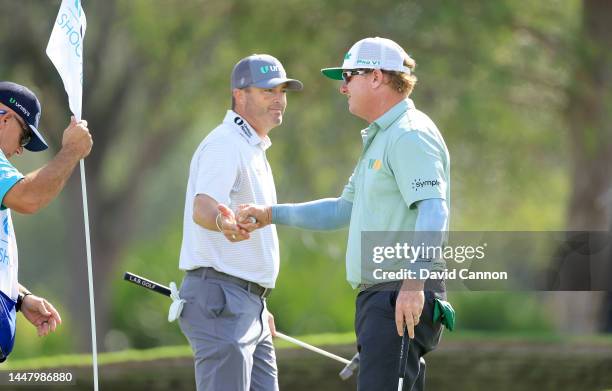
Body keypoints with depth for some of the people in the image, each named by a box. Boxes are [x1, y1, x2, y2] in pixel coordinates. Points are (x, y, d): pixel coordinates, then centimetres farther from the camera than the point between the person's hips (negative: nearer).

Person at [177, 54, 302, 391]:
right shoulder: (225, 145, -12)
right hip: (220, 300, -10)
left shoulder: (253, 149, 21)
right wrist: (222, 221, -54)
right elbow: (201, 208, -30)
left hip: (249, 307, 10)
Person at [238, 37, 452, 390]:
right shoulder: (380, 139, 25)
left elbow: (434, 210, -24)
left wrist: (414, 281, -35)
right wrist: (271, 214, 27)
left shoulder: (410, 135, -11)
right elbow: (344, 210, 33)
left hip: (405, 299, -11)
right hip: (378, 296, 11)